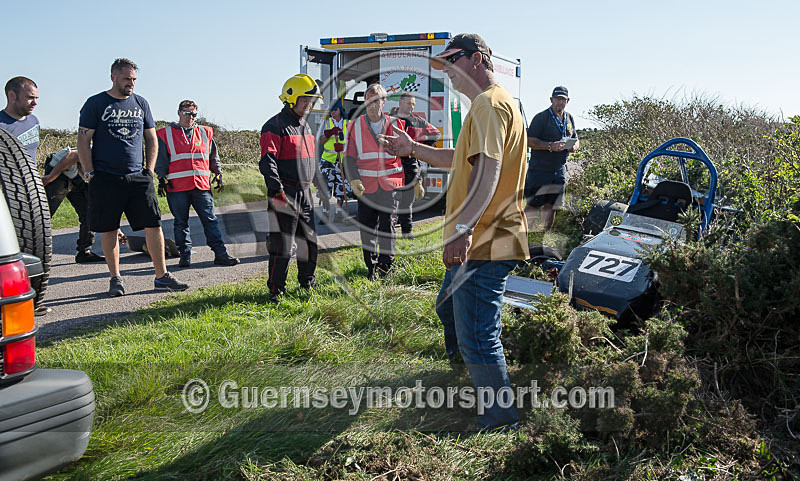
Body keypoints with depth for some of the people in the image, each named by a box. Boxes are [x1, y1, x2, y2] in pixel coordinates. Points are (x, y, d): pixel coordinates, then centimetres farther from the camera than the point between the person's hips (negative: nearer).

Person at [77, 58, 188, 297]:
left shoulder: (140, 103, 11)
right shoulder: (95, 104, 1)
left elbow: (151, 139, 16)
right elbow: (83, 140, -1)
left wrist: (149, 170, 6)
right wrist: (90, 174, -8)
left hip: (138, 177, 3)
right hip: (105, 179, -3)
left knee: (154, 224, -3)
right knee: (109, 230, 2)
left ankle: (161, 276, 5)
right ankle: (115, 279, 14)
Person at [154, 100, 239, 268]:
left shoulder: (205, 133, 15)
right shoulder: (166, 134, 7)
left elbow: (213, 157, 22)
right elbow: (161, 160, 7)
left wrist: (218, 175, 16)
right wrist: (162, 179, 0)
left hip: (202, 185, 2)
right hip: (177, 186, -2)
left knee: (210, 220, -1)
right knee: (181, 223, 4)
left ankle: (221, 254, 0)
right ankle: (185, 256, 12)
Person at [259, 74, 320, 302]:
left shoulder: (305, 126, 17)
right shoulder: (275, 126, -11)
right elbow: (268, 161, -20)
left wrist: (310, 186, 25)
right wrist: (278, 189, -29)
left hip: (304, 193, 8)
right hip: (284, 194, -8)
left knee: (309, 241, 15)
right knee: (281, 244, -6)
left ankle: (307, 282, 30)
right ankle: (276, 290, 3)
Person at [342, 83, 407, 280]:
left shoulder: (395, 125, 4)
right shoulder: (356, 126, 3)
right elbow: (349, 157, 2)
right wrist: (354, 180, -13)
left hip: (390, 185, -1)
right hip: (366, 186, 1)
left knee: (387, 226, -8)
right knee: (367, 228, 8)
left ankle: (386, 267, 2)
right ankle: (371, 267, 22)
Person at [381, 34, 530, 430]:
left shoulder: (489, 103, -15)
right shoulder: (489, 104, 21)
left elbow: (487, 169, -28)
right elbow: (460, 160, 30)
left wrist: (463, 228, -37)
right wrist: (413, 149, 27)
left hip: (484, 244, -11)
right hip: (479, 242, 11)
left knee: (476, 338, -8)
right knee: (449, 308, 29)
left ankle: (501, 421, 4)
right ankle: (463, 369, 51)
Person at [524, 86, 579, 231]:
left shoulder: (569, 119, 15)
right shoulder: (541, 117, -8)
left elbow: (576, 140, 24)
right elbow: (530, 141, -13)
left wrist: (574, 147, -1)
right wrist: (550, 146, -25)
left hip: (559, 170, 6)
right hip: (539, 169, -6)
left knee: (551, 206, 11)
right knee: (533, 205, -7)